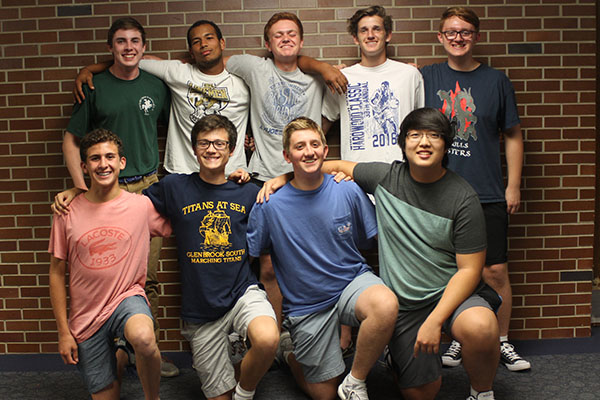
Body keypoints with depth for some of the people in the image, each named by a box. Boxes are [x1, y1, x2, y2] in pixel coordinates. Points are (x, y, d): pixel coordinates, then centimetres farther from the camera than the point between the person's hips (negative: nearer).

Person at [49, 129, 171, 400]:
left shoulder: (142, 206, -5)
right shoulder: (68, 213, -3)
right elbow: (57, 274, 2)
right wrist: (63, 332, 1)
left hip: (127, 298, -2)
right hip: (85, 316, 2)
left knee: (143, 338, -35)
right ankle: (116, 358, 40)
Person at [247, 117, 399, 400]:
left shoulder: (348, 191, -7)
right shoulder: (269, 205, -10)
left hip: (353, 281, 1)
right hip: (306, 305, 0)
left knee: (386, 304, -35)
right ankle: (292, 355, 40)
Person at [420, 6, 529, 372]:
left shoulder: (496, 80, 5)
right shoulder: (427, 78, 6)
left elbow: (513, 135, 9)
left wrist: (513, 185, 4)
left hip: (488, 194, 0)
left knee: (495, 271, 1)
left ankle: (503, 342, 19)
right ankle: (458, 339, 23)